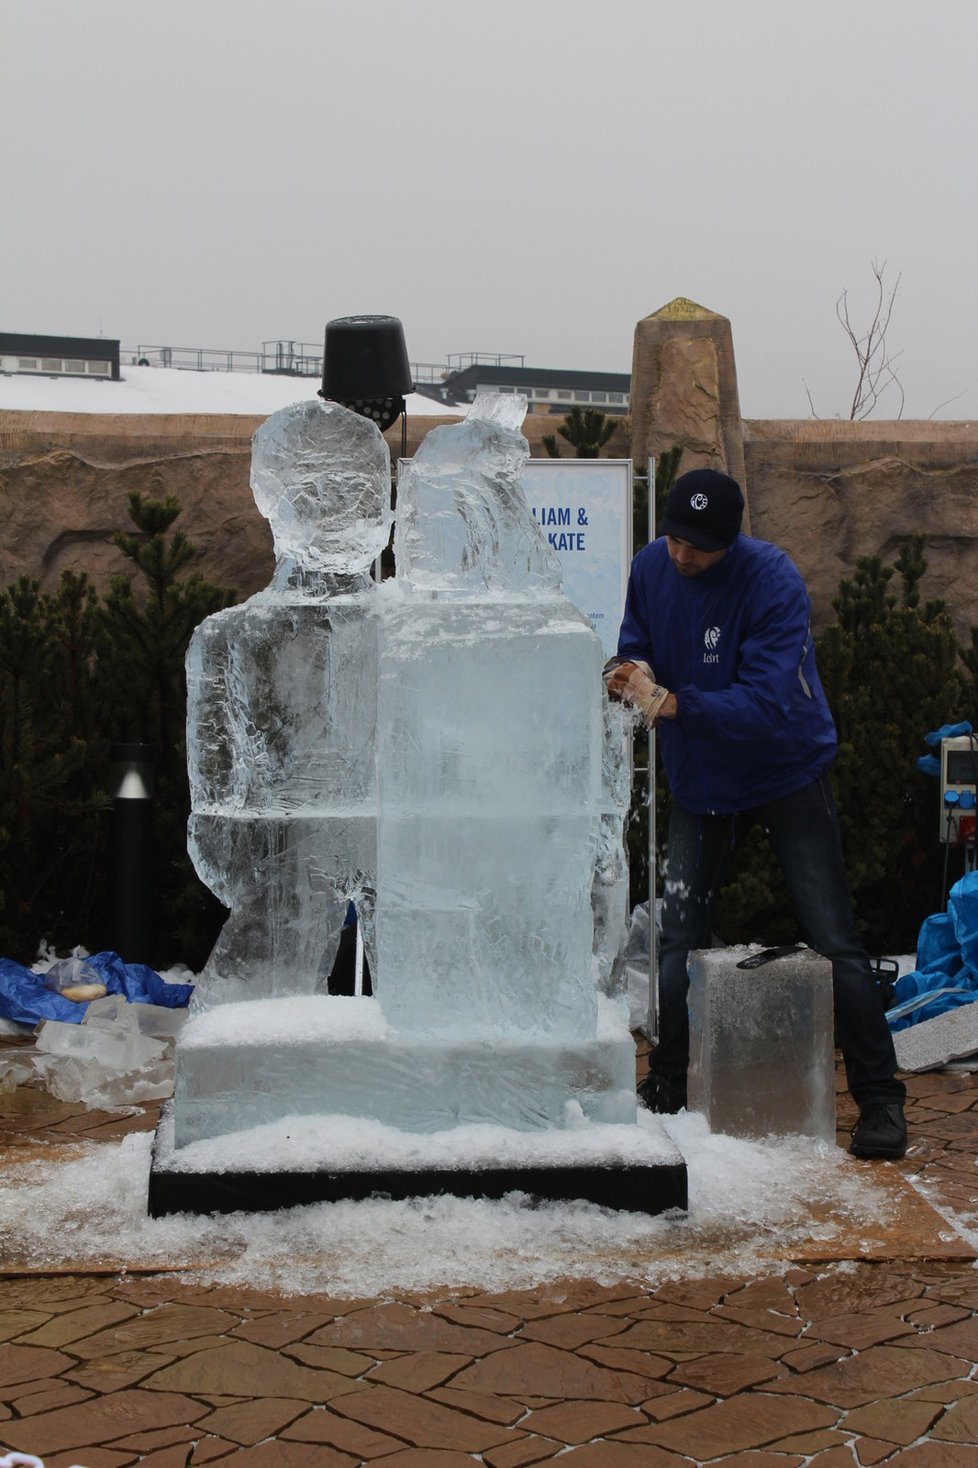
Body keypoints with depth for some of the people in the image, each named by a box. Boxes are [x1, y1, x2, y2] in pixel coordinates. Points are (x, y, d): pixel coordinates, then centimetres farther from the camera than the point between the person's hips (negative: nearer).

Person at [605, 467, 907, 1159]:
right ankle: (666, 1088, 22)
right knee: (678, 941, 6)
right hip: (699, 780, 5)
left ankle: (880, 1100, 3)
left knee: (833, 940, -6)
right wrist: (632, 673, -17)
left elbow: (768, 704, -33)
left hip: (787, 772, -5)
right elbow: (637, 649, 7)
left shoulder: (773, 581, -25)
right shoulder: (651, 567, -7)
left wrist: (670, 703, -41)